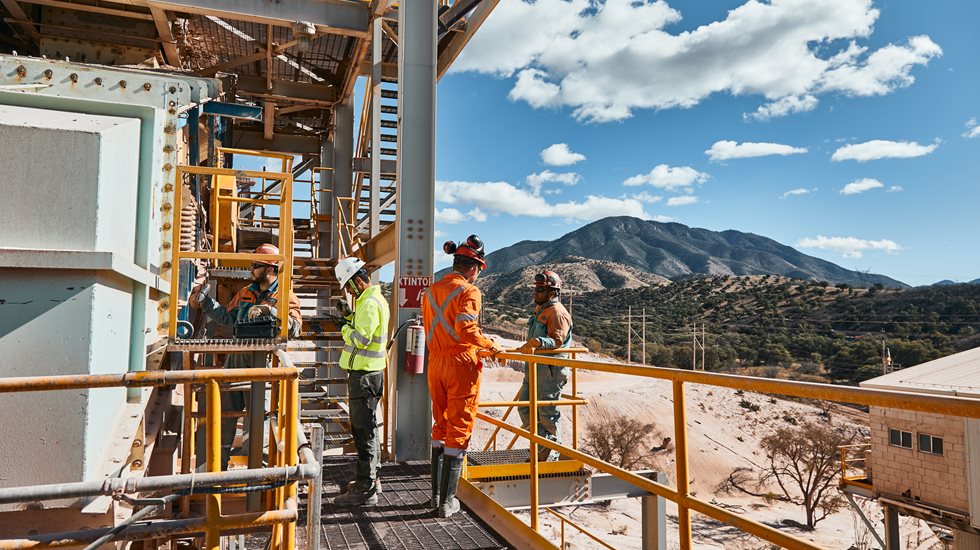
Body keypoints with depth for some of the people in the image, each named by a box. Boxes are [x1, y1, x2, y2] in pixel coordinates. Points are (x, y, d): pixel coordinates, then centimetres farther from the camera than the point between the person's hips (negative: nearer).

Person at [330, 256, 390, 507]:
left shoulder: (370, 304, -19)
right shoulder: (373, 299, 15)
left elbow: (360, 339, -24)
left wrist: (345, 327, -8)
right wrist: (350, 322, 5)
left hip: (365, 376, -11)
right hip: (367, 373, 11)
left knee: (365, 430, -5)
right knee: (365, 428, 19)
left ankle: (365, 490, 2)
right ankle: (370, 479, 31)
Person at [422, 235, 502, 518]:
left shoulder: (431, 291, 11)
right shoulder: (469, 291, -10)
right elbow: (466, 329, -24)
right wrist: (490, 345, -9)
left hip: (435, 363, 7)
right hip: (461, 363, -7)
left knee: (441, 426, 19)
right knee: (459, 431, 2)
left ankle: (436, 494, 25)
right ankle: (447, 502, 6)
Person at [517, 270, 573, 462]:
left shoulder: (557, 312, -12)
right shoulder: (540, 310, 20)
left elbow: (557, 341, -24)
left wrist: (538, 342, -37)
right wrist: (528, 346, 16)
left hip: (550, 369, -10)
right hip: (535, 367, 10)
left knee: (548, 413, -2)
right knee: (525, 407, 11)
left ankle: (550, 456, 10)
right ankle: (541, 449, 23)